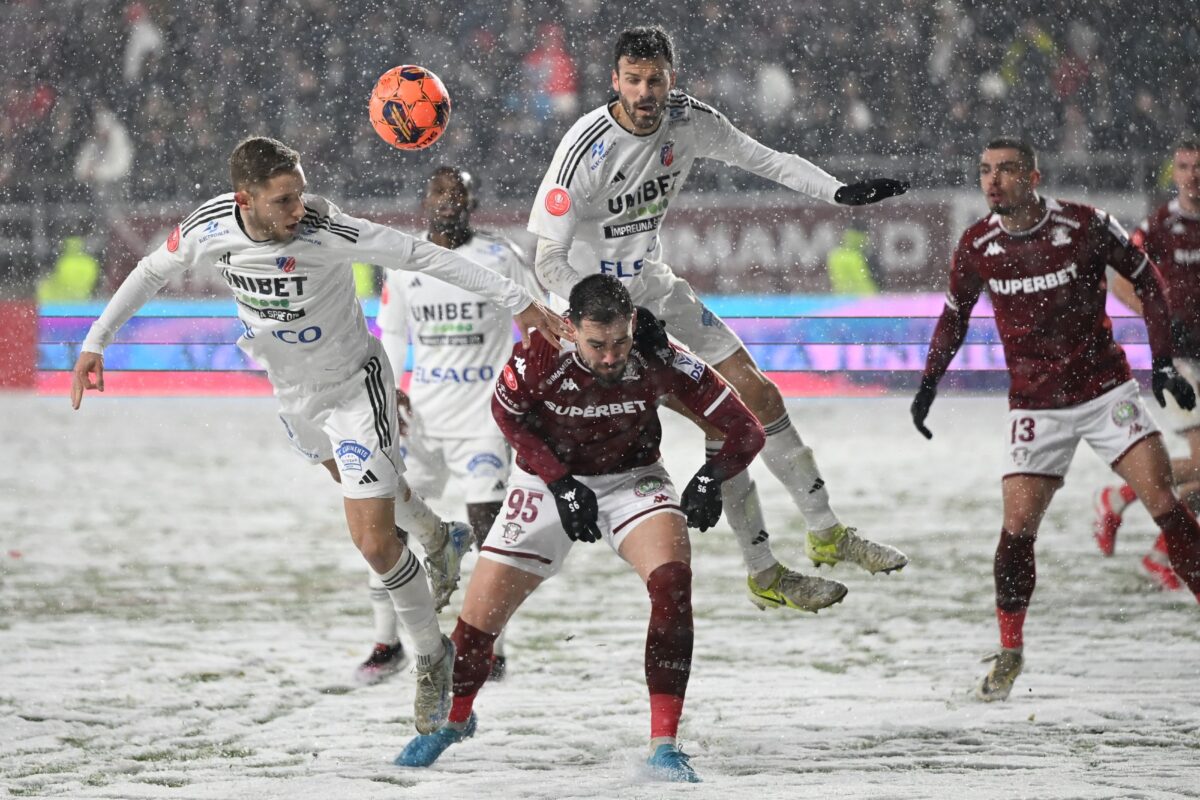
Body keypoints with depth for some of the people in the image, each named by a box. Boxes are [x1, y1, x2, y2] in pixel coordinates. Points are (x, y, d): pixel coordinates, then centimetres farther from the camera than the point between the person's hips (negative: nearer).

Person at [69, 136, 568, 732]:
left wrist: (516, 302, -29)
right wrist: (95, 342, -1)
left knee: (375, 543, -10)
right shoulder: (211, 228, -21)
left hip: (356, 387, -6)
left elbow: (424, 257, -29)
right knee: (351, 478, 31)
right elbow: (152, 273, 0)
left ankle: (432, 657, 15)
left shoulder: (327, 230, -34)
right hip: (293, 392, 6)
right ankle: (436, 537, 63)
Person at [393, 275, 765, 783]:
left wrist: (710, 478, -40)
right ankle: (454, 719, 36)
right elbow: (507, 414, -7)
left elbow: (745, 431, -22)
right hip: (549, 478, 1)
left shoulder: (658, 361, -28)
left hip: (631, 478, -1)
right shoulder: (540, 358, -29)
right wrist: (561, 483, -14)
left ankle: (663, 745, -25)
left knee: (672, 577, -29)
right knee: (481, 611, 2)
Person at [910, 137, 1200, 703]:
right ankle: (1010, 653, 9)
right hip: (1035, 405, 1)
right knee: (1018, 525, -7)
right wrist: (929, 383, 8)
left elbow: (1145, 279, 1)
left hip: (1105, 389, -1)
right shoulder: (977, 247, -4)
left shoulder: (1085, 226, -12)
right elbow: (955, 313, 15)